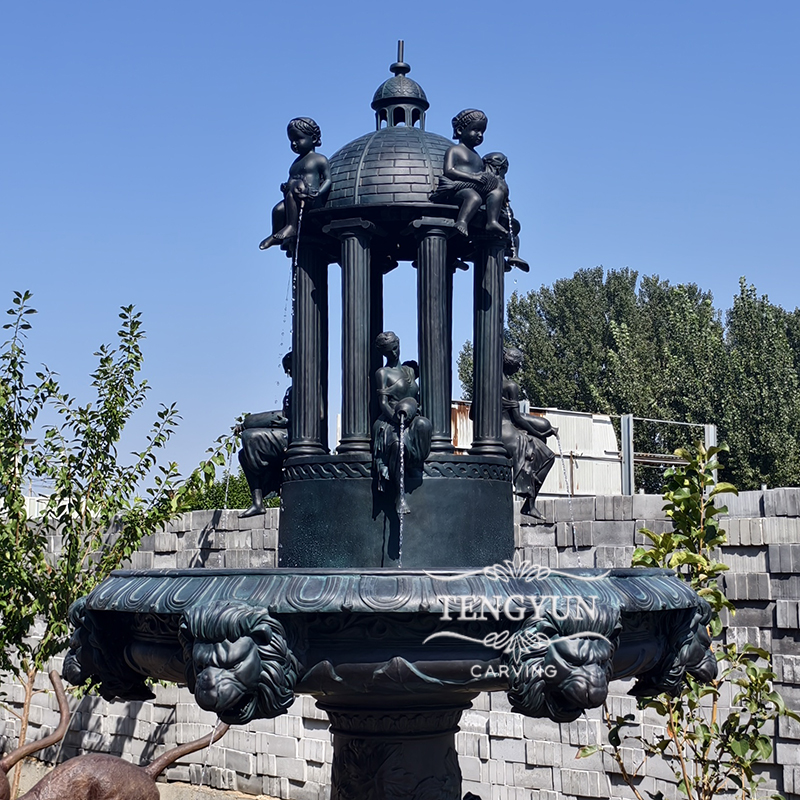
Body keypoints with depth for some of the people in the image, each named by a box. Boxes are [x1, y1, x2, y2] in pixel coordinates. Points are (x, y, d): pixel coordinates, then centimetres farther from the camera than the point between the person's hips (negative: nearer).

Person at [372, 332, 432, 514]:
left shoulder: (410, 370, 20)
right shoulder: (382, 373, 5)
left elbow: (418, 397, 22)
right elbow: (383, 403, -6)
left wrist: (412, 407, -2)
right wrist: (396, 417, -24)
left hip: (412, 419, 4)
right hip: (391, 421, -4)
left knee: (424, 424, -34)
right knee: (397, 443, -37)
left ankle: (417, 464, -14)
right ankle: (399, 495, -36)